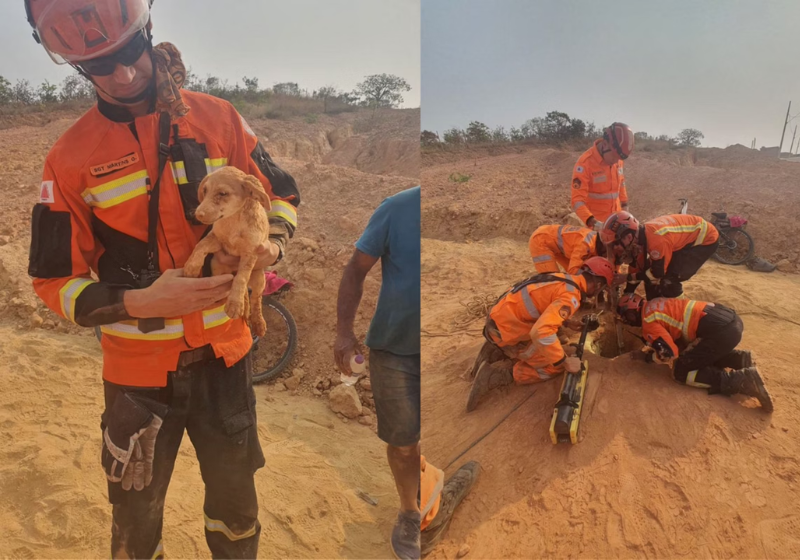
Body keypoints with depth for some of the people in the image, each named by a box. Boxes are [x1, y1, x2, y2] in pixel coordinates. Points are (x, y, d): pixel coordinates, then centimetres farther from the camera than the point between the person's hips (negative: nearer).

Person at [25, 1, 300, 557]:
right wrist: (140, 302, -22)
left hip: (225, 352, 1)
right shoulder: (70, 158, -6)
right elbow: (55, 282, -4)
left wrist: (271, 243, -16)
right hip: (139, 368, -1)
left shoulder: (216, 118, -3)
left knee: (235, 495, 21)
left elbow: (281, 191, 5)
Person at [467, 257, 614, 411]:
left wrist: (567, 322, 17)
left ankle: (497, 350, 18)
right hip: (507, 331, -9)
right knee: (555, 367, 3)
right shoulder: (571, 295, -22)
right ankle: (497, 374, -5)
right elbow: (541, 332, -35)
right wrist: (565, 361, -22)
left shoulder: (565, 278, 6)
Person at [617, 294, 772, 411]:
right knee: (699, 353, 31)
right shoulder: (654, 305, 21)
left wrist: (648, 356, 5)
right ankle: (740, 358, 13)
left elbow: (670, 352, -12)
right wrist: (650, 345, 23)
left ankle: (743, 379, -11)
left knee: (681, 372, -1)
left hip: (721, 330, -10)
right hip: (730, 318, 10)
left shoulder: (648, 320, -7)